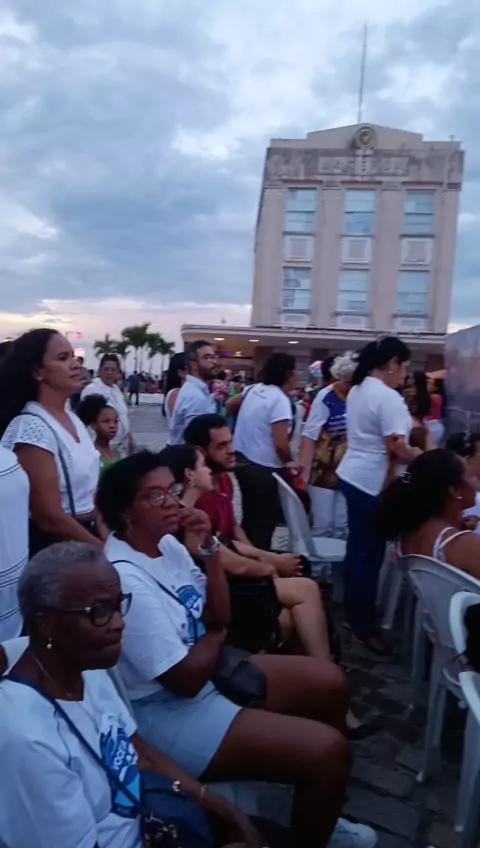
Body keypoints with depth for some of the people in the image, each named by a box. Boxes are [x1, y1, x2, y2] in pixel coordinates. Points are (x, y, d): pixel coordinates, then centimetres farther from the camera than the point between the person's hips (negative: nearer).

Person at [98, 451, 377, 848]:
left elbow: (220, 616, 3)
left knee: (330, 682, 10)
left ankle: (318, 816, 29)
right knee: (328, 750, -16)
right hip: (167, 711, -9)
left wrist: (210, 547, -10)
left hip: (208, 673, 10)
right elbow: (187, 677, -25)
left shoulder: (167, 543, 0)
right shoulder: (124, 578, -27)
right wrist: (214, 635, -5)